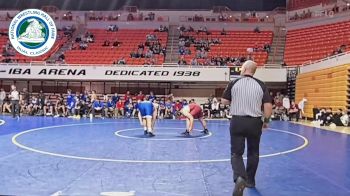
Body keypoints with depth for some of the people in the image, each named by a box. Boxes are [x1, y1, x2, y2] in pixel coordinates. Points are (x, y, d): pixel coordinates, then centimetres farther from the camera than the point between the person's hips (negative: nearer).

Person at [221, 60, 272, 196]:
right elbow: (268, 106, -6)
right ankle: (250, 180, 29)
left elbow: (224, 101, 3)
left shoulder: (234, 83, -3)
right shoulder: (261, 85, -1)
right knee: (253, 152, 19)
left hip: (237, 121, -1)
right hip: (255, 122, 1)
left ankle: (240, 178, -21)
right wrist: (266, 120, 7)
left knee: (236, 153, 4)